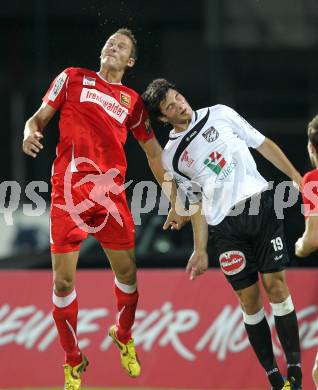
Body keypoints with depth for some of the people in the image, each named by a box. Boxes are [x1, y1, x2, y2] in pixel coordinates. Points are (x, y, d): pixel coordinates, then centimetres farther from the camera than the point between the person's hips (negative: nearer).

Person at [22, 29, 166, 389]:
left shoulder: (133, 102, 15)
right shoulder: (73, 78, 11)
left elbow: (153, 151, 20)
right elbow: (40, 117, 12)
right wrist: (30, 132, -12)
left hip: (111, 193, 2)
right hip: (68, 191, -2)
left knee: (126, 273, 4)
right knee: (63, 281, -4)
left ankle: (123, 336, 34)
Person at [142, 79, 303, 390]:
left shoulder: (220, 114, 9)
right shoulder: (172, 157, 11)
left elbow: (263, 144, 12)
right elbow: (197, 204, 15)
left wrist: (296, 177, 5)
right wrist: (200, 251, 10)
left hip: (260, 204, -1)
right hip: (224, 226, 1)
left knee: (275, 285, -8)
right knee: (249, 300, -3)